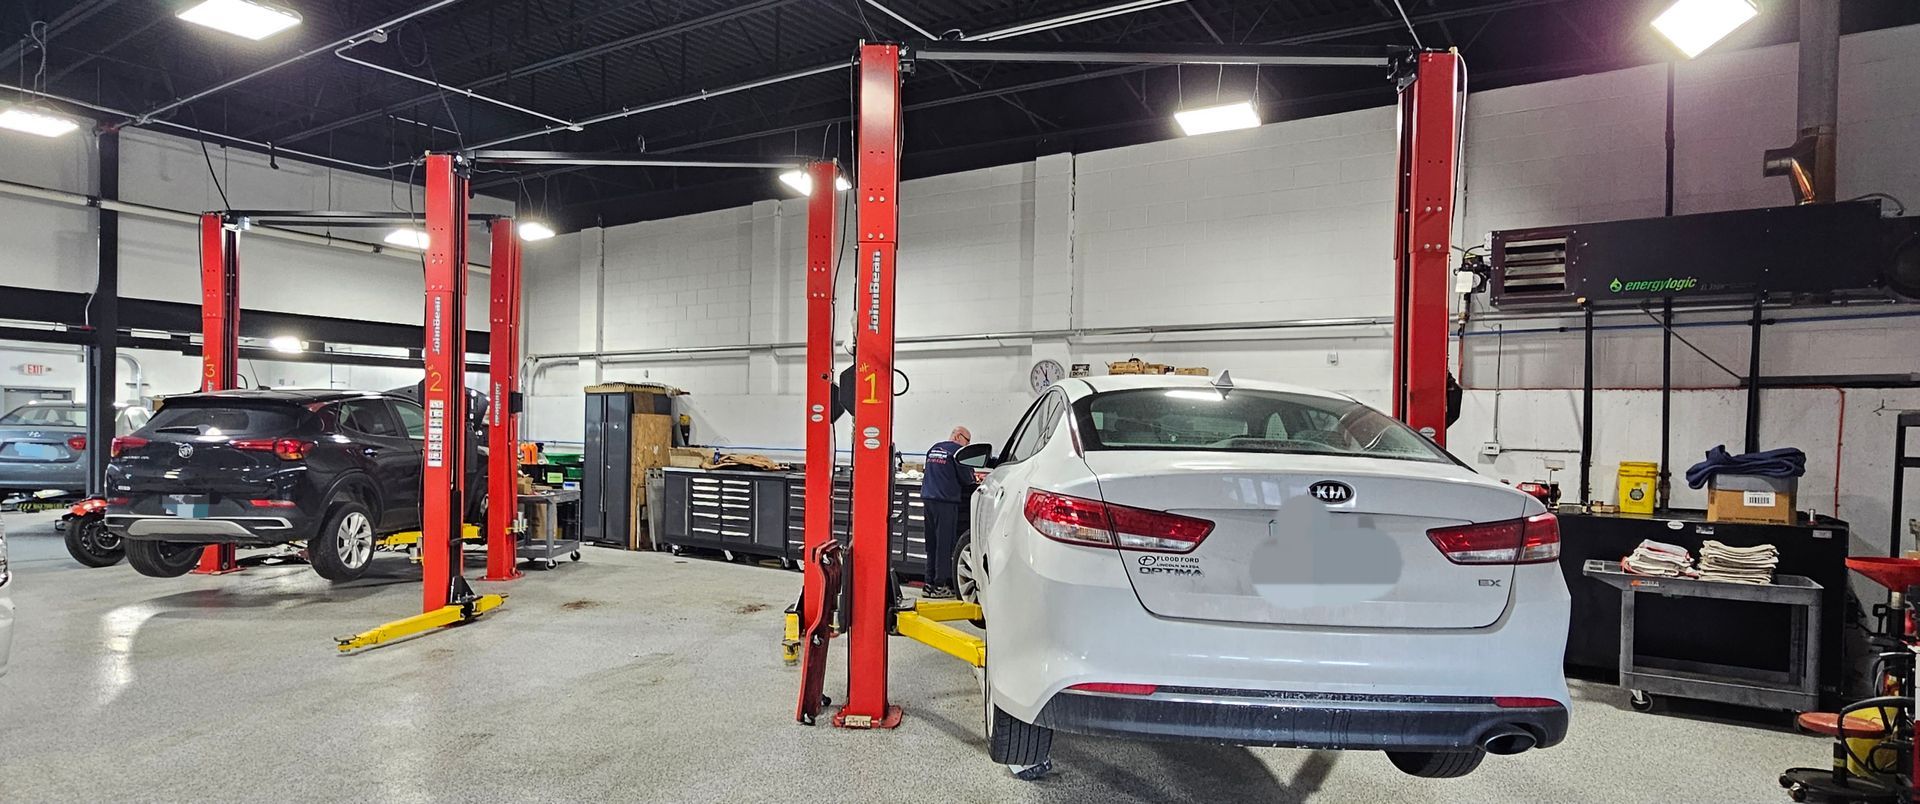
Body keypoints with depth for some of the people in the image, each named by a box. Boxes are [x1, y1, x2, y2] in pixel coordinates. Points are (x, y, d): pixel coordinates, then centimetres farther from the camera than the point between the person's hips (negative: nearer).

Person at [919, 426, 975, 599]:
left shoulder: (933, 448, 18)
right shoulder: (957, 450, -5)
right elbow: (966, 479, -5)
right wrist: (972, 477, 14)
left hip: (929, 498, 7)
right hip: (945, 501, -7)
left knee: (931, 543, 12)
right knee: (945, 544, -2)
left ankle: (929, 584, 14)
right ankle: (939, 585, -1)